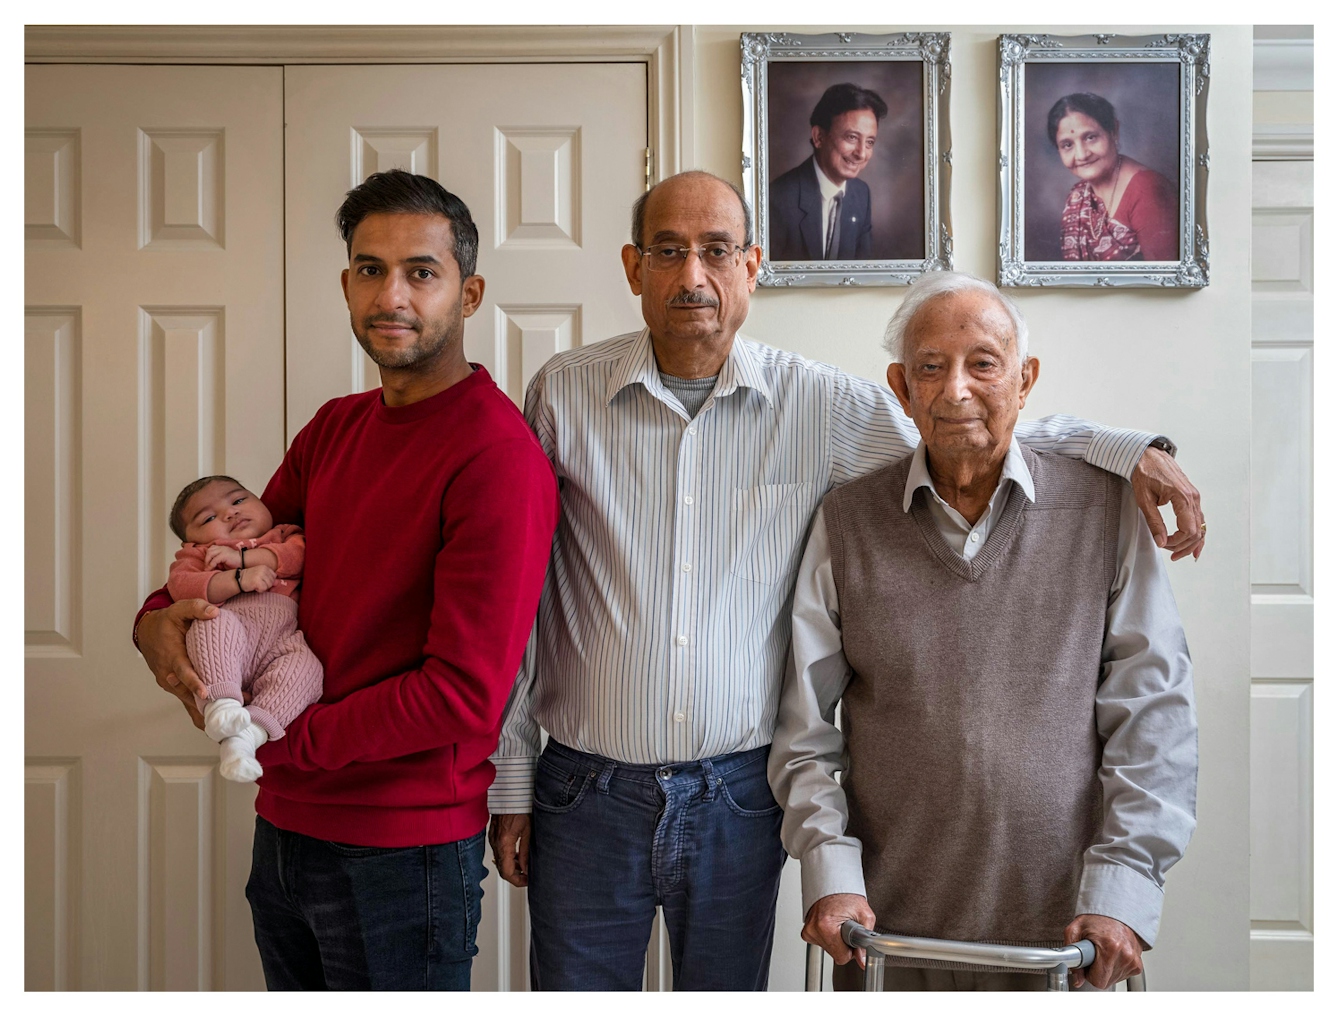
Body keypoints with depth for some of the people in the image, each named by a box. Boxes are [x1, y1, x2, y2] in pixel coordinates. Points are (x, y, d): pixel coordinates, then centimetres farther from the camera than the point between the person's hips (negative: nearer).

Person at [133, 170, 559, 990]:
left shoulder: (497, 455, -18)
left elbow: (465, 694, -23)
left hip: (403, 854, -7)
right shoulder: (335, 428, 7)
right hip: (286, 825, 7)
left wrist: (277, 739, -13)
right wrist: (161, 617, -3)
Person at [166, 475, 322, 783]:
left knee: (306, 665, -30)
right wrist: (240, 579, -12)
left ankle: (246, 735, -42)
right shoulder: (196, 554, 25)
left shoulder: (285, 537, 32)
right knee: (215, 621, -33)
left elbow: (300, 553, 6)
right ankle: (221, 701, -45)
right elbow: (180, 586, 1)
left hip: (283, 640, 1)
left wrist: (244, 556, -1)